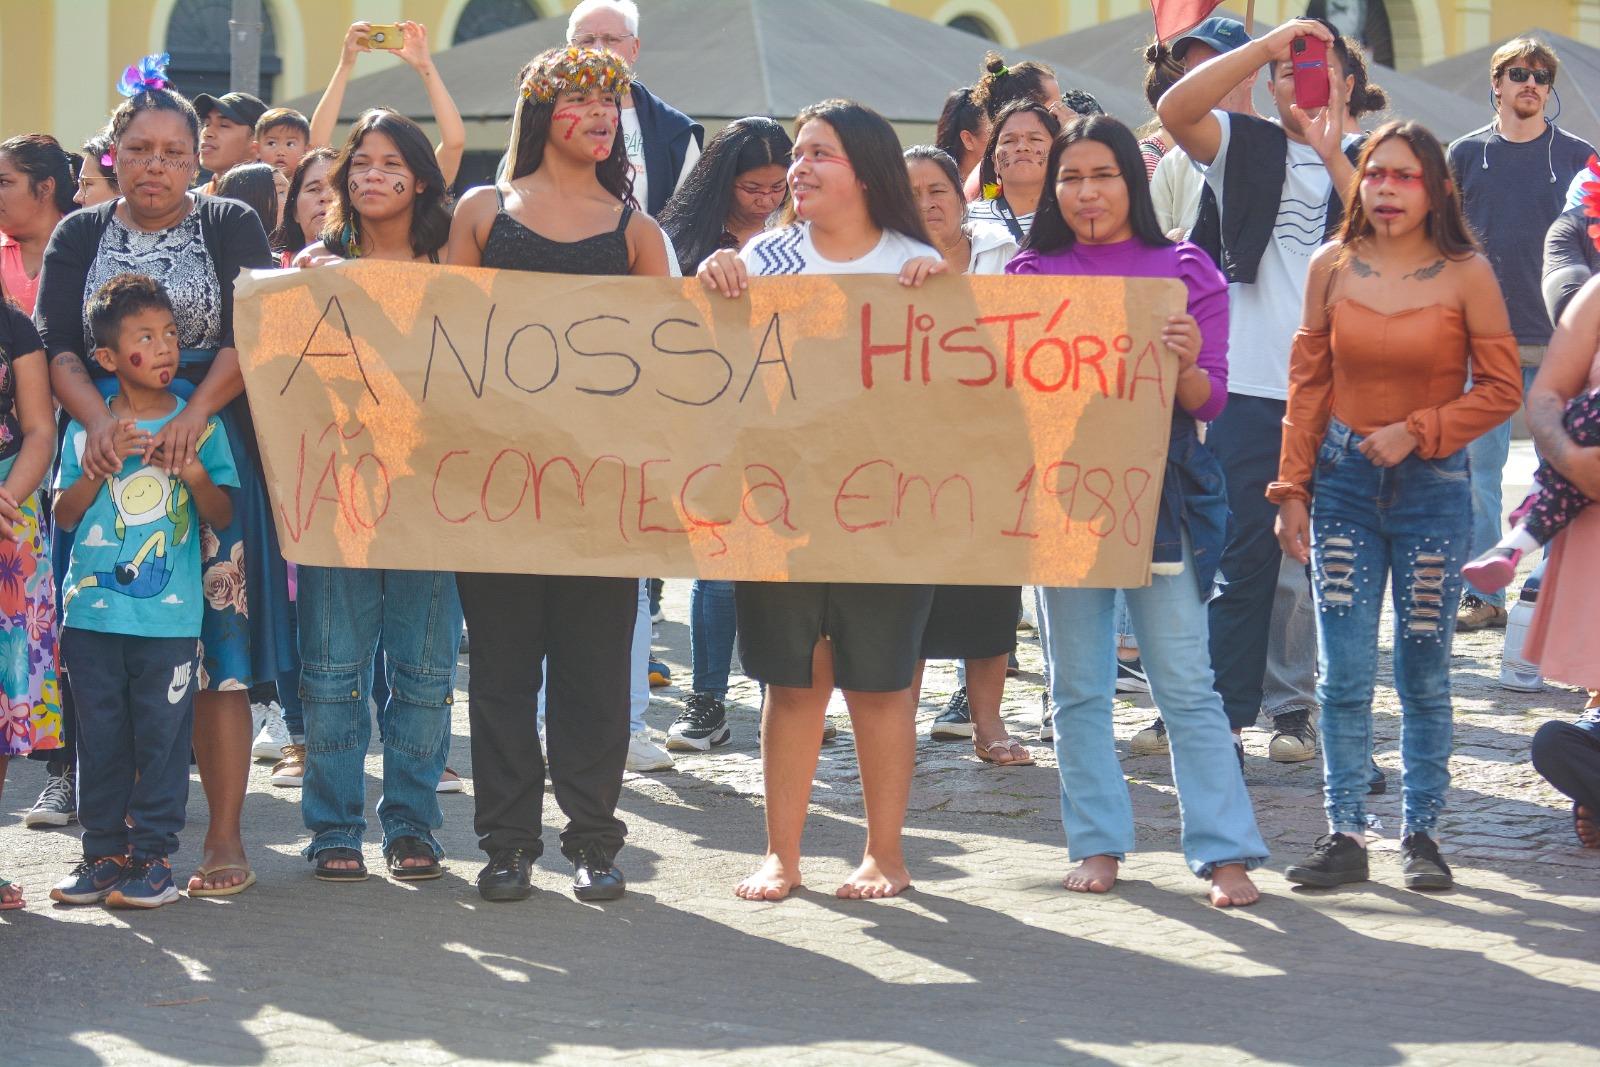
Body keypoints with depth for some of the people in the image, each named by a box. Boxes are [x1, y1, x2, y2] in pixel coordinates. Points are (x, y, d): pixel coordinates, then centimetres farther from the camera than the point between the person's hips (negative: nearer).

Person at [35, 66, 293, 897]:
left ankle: (224, 839, -3)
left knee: (218, 650, -5)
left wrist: (193, 416, -21)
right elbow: (57, 346, 0)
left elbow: (249, 335, -6)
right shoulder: (79, 238, 11)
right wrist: (98, 419, -20)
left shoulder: (230, 227, 5)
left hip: (213, 453, -2)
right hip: (110, 456, 2)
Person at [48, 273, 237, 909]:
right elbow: (64, 515, 3)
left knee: (162, 737, 0)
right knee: (101, 739, 7)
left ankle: (154, 856, 7)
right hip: (93, 611, 1)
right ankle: (104, 853, 15)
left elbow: (222, 518, 2)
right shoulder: (87, 426, 5)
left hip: (169, 616, -1)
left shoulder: (199, 424, 3)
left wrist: (194, 473, -16)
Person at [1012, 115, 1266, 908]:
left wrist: (1185, 366, -21)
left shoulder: (1185, 272, 3)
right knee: (1079, 685, 7)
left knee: (1186, 683, -4)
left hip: (1160, 492, -2)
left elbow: (1209, 400, 1)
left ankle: (1226, 853, -5)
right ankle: (1098, 844, 15)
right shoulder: (1032, 273, 8)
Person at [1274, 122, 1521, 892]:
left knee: (1424, 672, 4)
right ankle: (1345, 835, 4)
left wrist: (1416, 431, -13)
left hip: (1431, 486, -2)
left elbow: (1501, 388, -3)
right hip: (1343, 484, 2)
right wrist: (1292, 490, 3)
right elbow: (1307, 386, 6)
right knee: (1343, 673, -2)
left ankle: (1422, 834, 14)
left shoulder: (1466, 274, -6)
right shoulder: (1332, 267, 1)